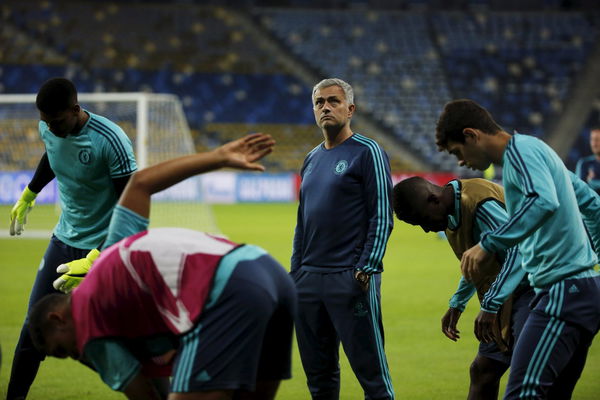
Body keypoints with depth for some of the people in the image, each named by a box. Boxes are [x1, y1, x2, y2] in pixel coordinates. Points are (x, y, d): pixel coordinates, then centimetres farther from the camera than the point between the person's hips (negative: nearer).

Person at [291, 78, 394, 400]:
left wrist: (367, 269, -16)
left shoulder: (367, 152, -3)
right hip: (309, 278, 7)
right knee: (318, 373, 10)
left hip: (351, 278, -7)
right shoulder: (312, 160, 18)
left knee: (370, 369, -7)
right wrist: (295, 272, 15)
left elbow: (382, 216, -9)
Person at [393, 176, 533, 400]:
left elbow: (517, 251, -32)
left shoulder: (480, 205, -23)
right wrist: (456, 305, 27)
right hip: (507, 298, 10)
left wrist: (490, 306, -32)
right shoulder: (451, 214, 10)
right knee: (483, 371, 12)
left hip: (530, 288, -10)